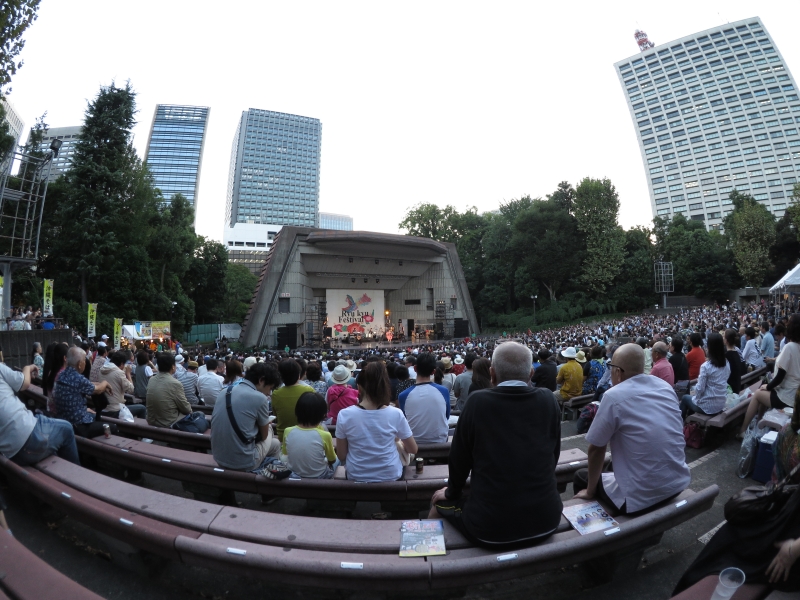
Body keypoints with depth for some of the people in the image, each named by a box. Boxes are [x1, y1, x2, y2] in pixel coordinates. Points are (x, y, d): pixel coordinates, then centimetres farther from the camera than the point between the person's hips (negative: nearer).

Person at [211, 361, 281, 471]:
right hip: (243, 463, -7)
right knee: (275, 444, 20)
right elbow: (264, 436, -2)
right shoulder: (259, 398, -15)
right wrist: (267, 424, 18)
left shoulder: (224, 392, 4)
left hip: (219, 458, 7)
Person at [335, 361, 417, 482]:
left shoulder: (344, 415, -19)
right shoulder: (396, 414, -20)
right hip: (390, 476, -1)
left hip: (356, 476, 1)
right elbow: (413, 449, -5)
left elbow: (341, 456, -8)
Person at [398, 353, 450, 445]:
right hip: (440, 442, 1)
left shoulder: (403, 396, -18)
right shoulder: (444, 391, -16)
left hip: (414, 443, -1)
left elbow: (404, 421, 1)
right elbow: (447, 416, 3)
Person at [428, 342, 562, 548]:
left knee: (440, 504, 24)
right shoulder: (548, 400, -5)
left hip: (491, 528, -3)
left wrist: (451, 492, 16)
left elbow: (459, 457, -3)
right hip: (546, 522, 4)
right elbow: (554, 456, 6)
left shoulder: (478, 401, -13)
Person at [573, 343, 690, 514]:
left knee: (581, 477, 18)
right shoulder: (665, 386, 2)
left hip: (642, 497, -6)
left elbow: (596, 449, -10)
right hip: (679, 483, 7)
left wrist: (590, 491, 5)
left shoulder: (614, 396, -18)